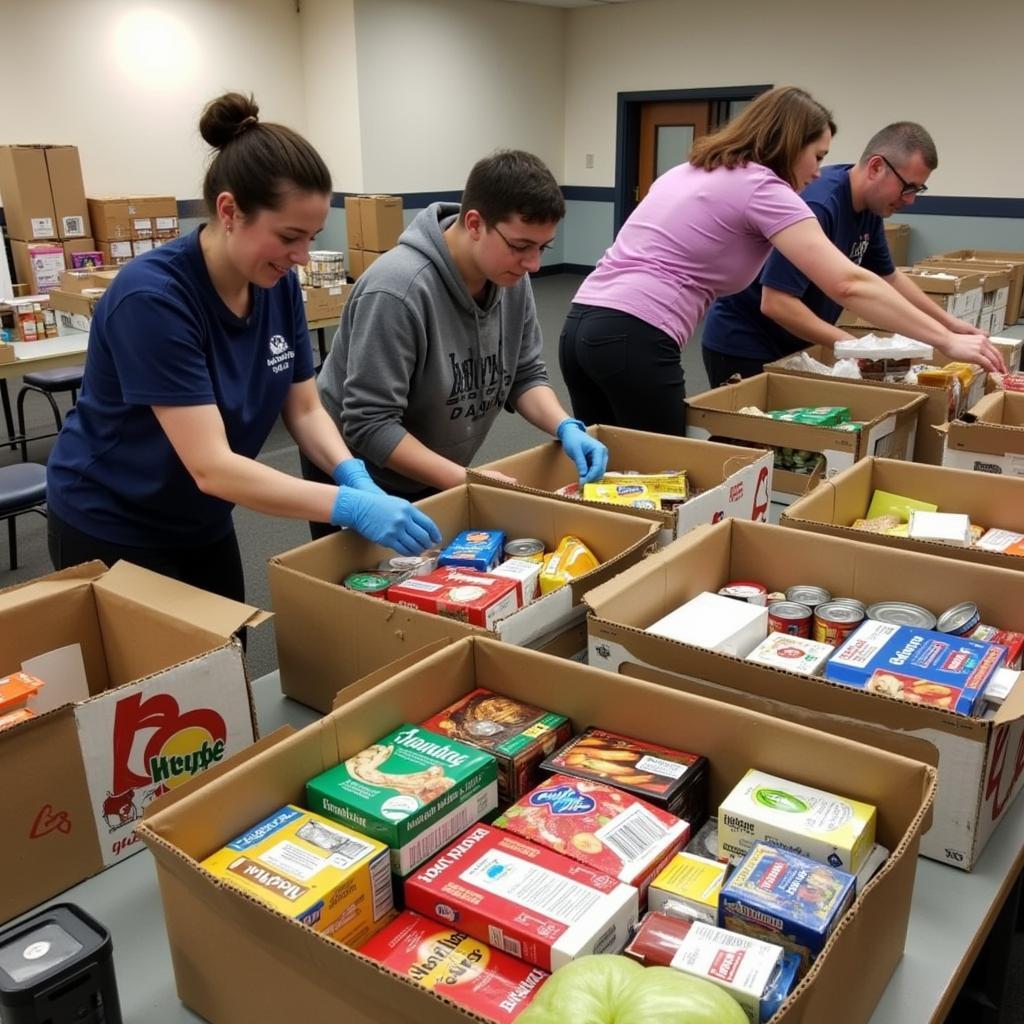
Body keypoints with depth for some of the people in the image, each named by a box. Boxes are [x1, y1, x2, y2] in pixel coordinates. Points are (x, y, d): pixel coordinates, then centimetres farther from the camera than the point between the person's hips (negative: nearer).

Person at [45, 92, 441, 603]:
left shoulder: (279, 285, -9)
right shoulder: (151, 297, -30)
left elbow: (304, 409, -3)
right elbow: (211, 466, -35)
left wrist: (355, 477, -22)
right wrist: (352, 506, -40)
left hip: (202, 523, 7)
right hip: (110, 529, -6)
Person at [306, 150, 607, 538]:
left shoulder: (510, 277, -9)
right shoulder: (397, 290, -31)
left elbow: (525, 376, 1)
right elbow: (370, 426, -29)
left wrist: (566, 427, -17)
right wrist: (466, 480, -33)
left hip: (438, 478, 7)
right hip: (359, 480, -6)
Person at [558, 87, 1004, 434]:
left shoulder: (691, 170, 22)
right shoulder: (761, 187, -4)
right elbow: (848, 284, -12)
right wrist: (947, 341, -8)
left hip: (582, 325, 9)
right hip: (634, 338, -9)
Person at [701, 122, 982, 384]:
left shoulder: (870, 206, 1)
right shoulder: (818, 205, -27)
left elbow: (889, 277, 17)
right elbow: (775, 303, -32)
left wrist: (948, 323, 13)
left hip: (790, 347, 9)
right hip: (743, 346, -9)